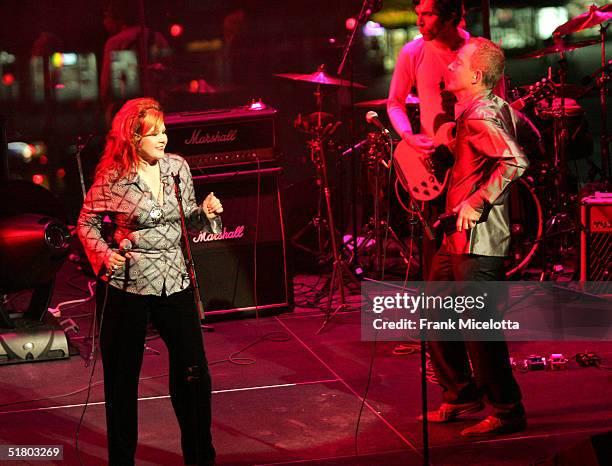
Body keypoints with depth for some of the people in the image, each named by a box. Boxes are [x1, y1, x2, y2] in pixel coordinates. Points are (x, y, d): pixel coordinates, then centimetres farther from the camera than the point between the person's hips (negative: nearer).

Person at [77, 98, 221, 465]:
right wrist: (104, 254, -15)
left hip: (175, 281, 4)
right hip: (127, 286, -4)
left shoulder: (177, 167, 2)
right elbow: (87, 223, 2)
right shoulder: (112, 178, -10)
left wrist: (206, 213, -8)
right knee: (122, 375, 6)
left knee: (194, 371, 7)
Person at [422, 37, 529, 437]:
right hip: (458, 237, 11)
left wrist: (478, 202, -25)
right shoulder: (497, 107, 12)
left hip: (478, 240, -11)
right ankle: (463, 396, 29)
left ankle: (508, 413, 7)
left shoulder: (481, 116, -19)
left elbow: (516, 161, -31)